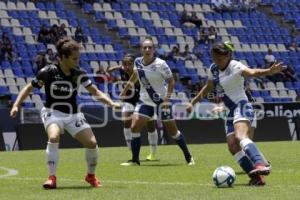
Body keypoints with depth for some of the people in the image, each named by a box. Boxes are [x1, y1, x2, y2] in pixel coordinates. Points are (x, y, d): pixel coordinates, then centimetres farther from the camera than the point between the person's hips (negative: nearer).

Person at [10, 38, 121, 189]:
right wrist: (16, 105, -16)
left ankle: (91, 175, 17)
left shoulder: (78, 74, -6)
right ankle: (52, 178, -25)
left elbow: (95, 92, -3)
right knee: (53, 137, -34)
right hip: (52, 112, -3)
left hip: (72, 114, 3)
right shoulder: (48, 72, -15)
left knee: (92, 143, -10)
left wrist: (111, 103, -18)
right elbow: (29, 88, -6)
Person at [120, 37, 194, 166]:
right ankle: (135, 160, -1)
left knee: (172, 131, 3)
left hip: (161, 101, -4)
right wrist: (124, 91, 22)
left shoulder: (160, 64, -18)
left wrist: (167, 98, -22)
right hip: (145, 101, 4)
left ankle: (188, 157, 19)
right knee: (134, 128, -9)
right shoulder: (138, 62, -3)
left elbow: (171, 81, -12)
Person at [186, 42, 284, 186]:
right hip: (231, 112, 8)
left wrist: (269, 71, -51)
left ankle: (260, 166, -55)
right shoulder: (213, 69, 11)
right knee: (232, 146, -9)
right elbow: (208, 88, 29)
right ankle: (256, 177, -14)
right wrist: (193, 102, 31)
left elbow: (252, 72, -32)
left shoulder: (235, 67, -12)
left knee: (241, 137, -34)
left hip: (241, 106, -8)